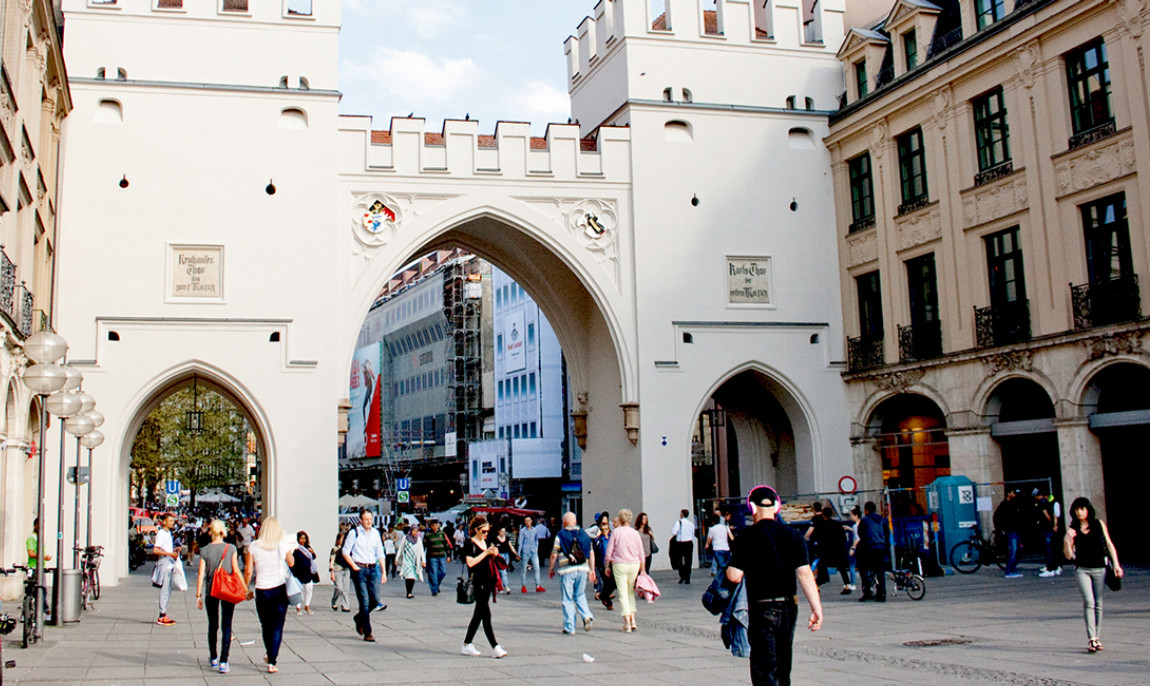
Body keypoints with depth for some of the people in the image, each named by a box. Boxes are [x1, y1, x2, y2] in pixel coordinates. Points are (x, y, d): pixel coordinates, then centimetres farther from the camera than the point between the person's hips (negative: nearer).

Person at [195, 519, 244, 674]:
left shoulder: (204, 550, -2)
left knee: (213, 625, 17)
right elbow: (236, 571, -5)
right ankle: (223, 662, -8)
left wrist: (198, 595, 0)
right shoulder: (231, 548, -3)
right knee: (226, 626, 1)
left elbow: (201, 574, -4)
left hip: (211, 592, 1)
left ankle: (213, 658, 32)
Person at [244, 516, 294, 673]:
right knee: (277, 626, 3)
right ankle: (272, 662, -6)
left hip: (261, 590, 1)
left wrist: (248, 589, 10)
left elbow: (248, 571, -2)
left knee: (265, 625, 18)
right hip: (279, 589, -1)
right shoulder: (283, 545, -5)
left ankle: (269, 654, 37)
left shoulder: (254, 547, -4)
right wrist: (291, 551, 24)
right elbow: (291, 563, 9)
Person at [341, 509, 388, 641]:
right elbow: (345, 552, -1)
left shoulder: (375, 533, 10)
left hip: (372, 569, 5)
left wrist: (383, 572, 10)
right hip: (359, 569, -4)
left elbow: (380, 553, 14)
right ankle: (367, 633, -2)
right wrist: (354, 567, -9)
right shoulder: (354, 533, -4)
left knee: (374, 600, 2)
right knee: (364, 601, -8)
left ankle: (360, 618, 32)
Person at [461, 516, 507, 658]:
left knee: (478, 614, 10)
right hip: (477, 582, -8)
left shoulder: (485, 542, 16)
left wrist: (493, 554, 4)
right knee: (486, 615, -11)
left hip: (487, 581, 8)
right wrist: (486, 552, -19)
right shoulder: (470, 544, -8)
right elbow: (470, 562, -20)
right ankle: (495, 648, -12)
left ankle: (467, 644, 18)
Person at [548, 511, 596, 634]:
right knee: (580, 595, 19)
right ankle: (586, 616, -4)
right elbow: (591, 553, 8)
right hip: (583, 569, 4)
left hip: (567, 570, -4)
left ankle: (569, 627, 4)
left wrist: (551, 569, 9)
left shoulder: (560, 535, -3)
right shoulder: (584, 534, 9)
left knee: (567, 599, 4)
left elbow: (554, 555, -3)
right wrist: (592, 570, 14)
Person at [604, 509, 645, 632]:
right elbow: (641, 553, 6)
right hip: (634, 564, 3)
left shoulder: (617, 532, -4)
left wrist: (607, 566, 7)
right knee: (630, 592, 18)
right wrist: (642, 569, 14)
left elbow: (609, 551, -3)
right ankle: (633, 620, 10)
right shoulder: (635, 533, 4)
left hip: (619, 564, -3)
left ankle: (627, 622, -4)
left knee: (623, 593, 1)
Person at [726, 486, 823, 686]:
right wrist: (817, 608, -5)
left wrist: (728, 569, 9)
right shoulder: (792, 535, 3)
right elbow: (804, 574, -4)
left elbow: (734, 576, -13)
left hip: (762, 609, -5)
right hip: (789, 606, 5)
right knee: (783, 668, 20)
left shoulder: (747, 536, -9)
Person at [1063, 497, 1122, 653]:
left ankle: (1096, 638, 18)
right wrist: (1067, 540, -17)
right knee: (1089, 602, -13)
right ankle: (1091, 639, -16)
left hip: (1099, 569, 1)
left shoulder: (1099, 524, 3)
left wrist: (1116, 564, 0)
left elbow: (1109, 544, 7)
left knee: (1098, 604, 7)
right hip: (1082, 569, -1)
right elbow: (1069, 555, 0)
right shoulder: (1072, 529, 1)